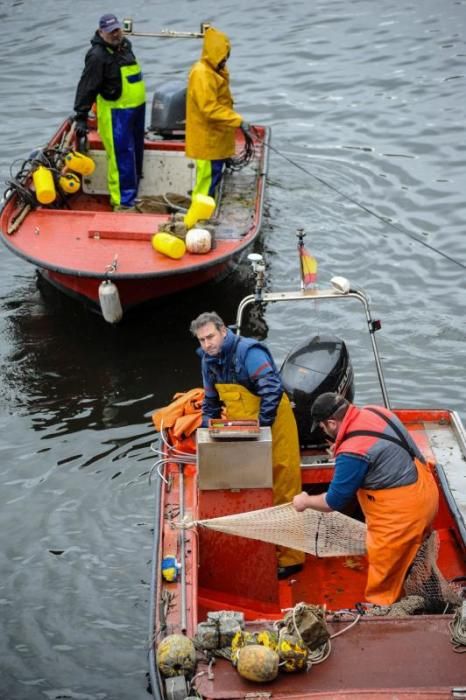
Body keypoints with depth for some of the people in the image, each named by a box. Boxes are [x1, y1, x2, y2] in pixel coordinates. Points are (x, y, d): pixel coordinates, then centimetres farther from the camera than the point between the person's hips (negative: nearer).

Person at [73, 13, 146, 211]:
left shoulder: (125, 45, 9)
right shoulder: (97, 55, -18)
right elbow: (87, 87, -19)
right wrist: (81, 117, -22)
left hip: (136, 108, 9)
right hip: (115, 113, -9)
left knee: (136, 152, 17)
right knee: (121, 156, -9)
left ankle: (132, 191, 31)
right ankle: (123, 202, -4)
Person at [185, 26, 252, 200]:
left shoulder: (214, 71, 12)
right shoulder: (201, 74, -21)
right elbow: (210, 109, -27)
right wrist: (238, 121, -30)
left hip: (216, 137, 10)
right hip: (207, 139, -10)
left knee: (214, 176, 16)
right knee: (208, 178, -5)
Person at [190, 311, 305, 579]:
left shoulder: (248, 351, -21)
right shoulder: (209, 360, 5)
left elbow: (273, 389, -29)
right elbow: (211, 401, 17)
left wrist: (261, 426, -26)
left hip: (272, 425, -8)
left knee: (282, 489, -5)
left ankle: (290, 557, 0)